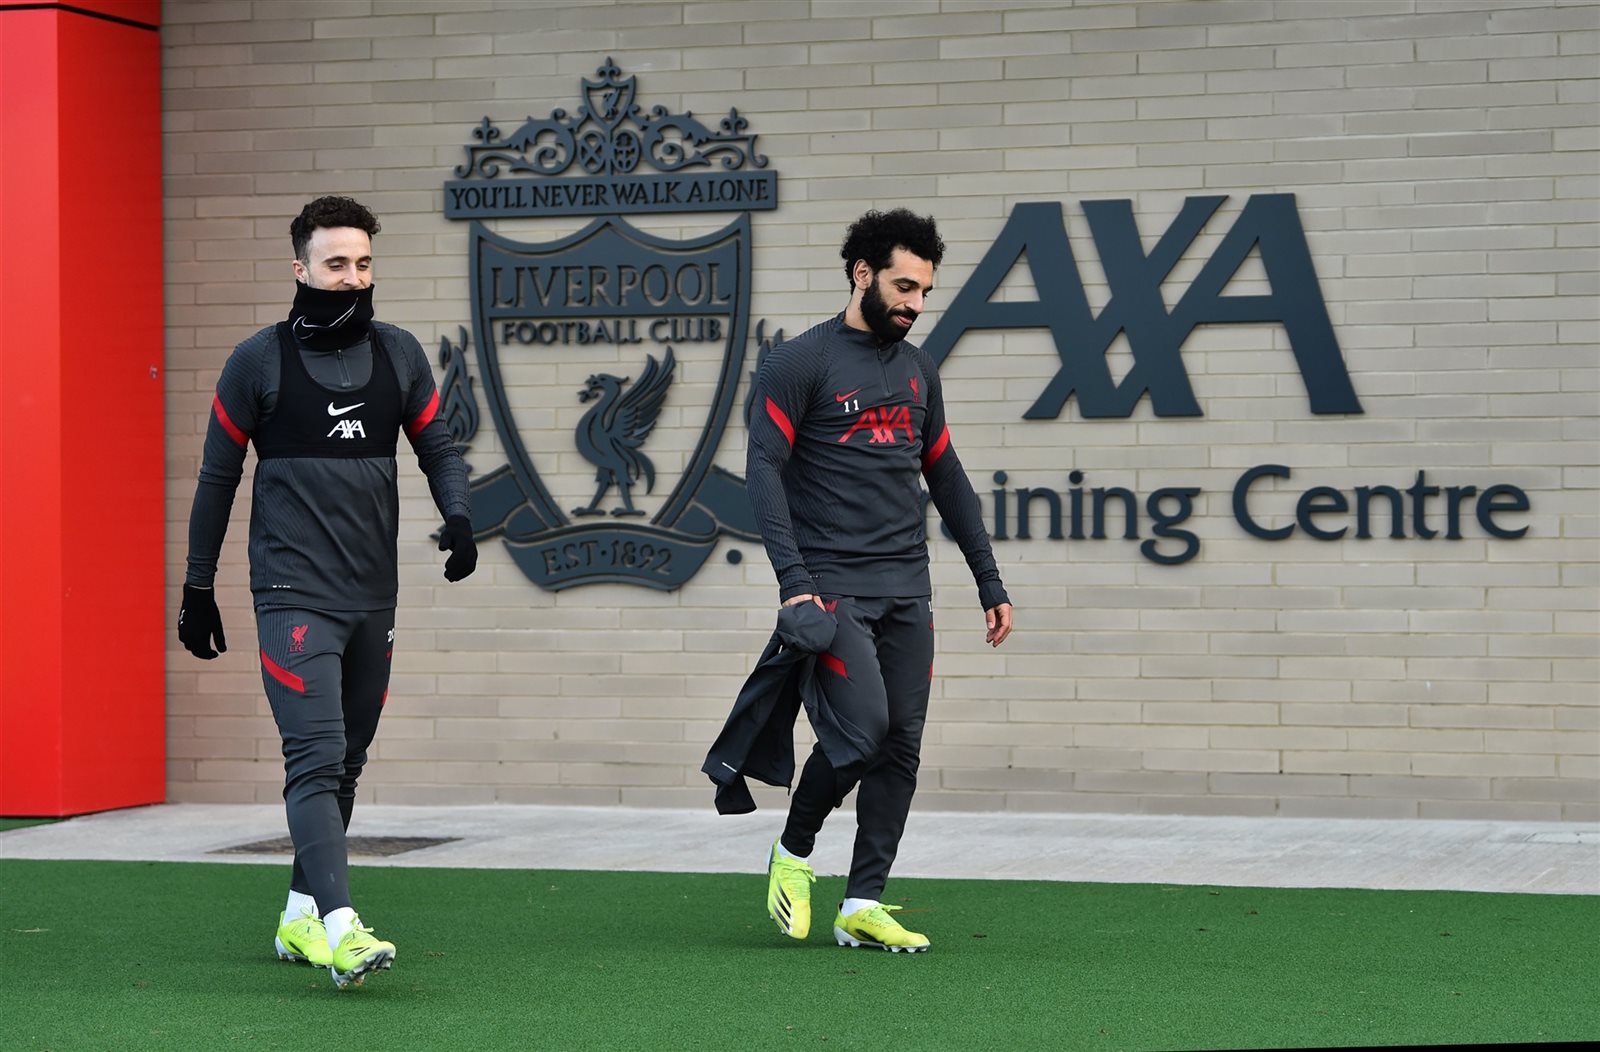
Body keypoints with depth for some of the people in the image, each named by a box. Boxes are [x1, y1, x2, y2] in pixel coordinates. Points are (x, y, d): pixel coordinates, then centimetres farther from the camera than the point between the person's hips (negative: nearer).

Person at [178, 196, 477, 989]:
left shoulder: (398, 355, 7)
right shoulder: (259, 361, -3)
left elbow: (437, 446, 15)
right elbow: (218, 477, 4)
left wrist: (458, 517, -6)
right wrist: (197, 590, 6)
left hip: (373, 595, 5)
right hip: (294, 592, -5)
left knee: (345, 763, 12)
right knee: (317, 757, -17)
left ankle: (300, 918, 26)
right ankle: (340, 930, -27)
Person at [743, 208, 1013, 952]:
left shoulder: (917, 370, 16)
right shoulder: (799, 363, -5)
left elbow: (946, 478, 21)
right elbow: (765, 468, -10)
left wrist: (990, 585, 17)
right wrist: (792, 579, -21)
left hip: (907, 590, 6)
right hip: (833, 586, -6)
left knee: (902, 745, 0)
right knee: (862, 728, -17)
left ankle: (862, 906, 5)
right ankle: (792, 855, 8)